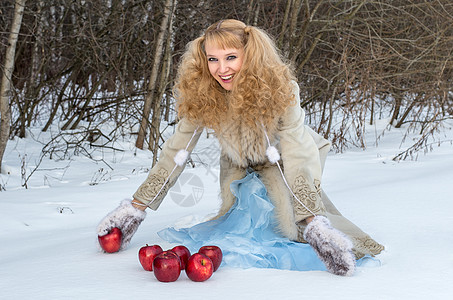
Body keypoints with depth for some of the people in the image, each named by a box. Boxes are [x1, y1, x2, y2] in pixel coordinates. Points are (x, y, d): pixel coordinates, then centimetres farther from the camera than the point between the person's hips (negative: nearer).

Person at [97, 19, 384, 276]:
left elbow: (295, 156, -38)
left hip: (281, 158, -3)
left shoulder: (280, 88, -34)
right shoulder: (201, 95, -26)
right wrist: (137, 206, -21)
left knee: (293, 220, -24)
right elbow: (176, 151, -20)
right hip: (239, 163, 4)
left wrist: (313, 222, -48)